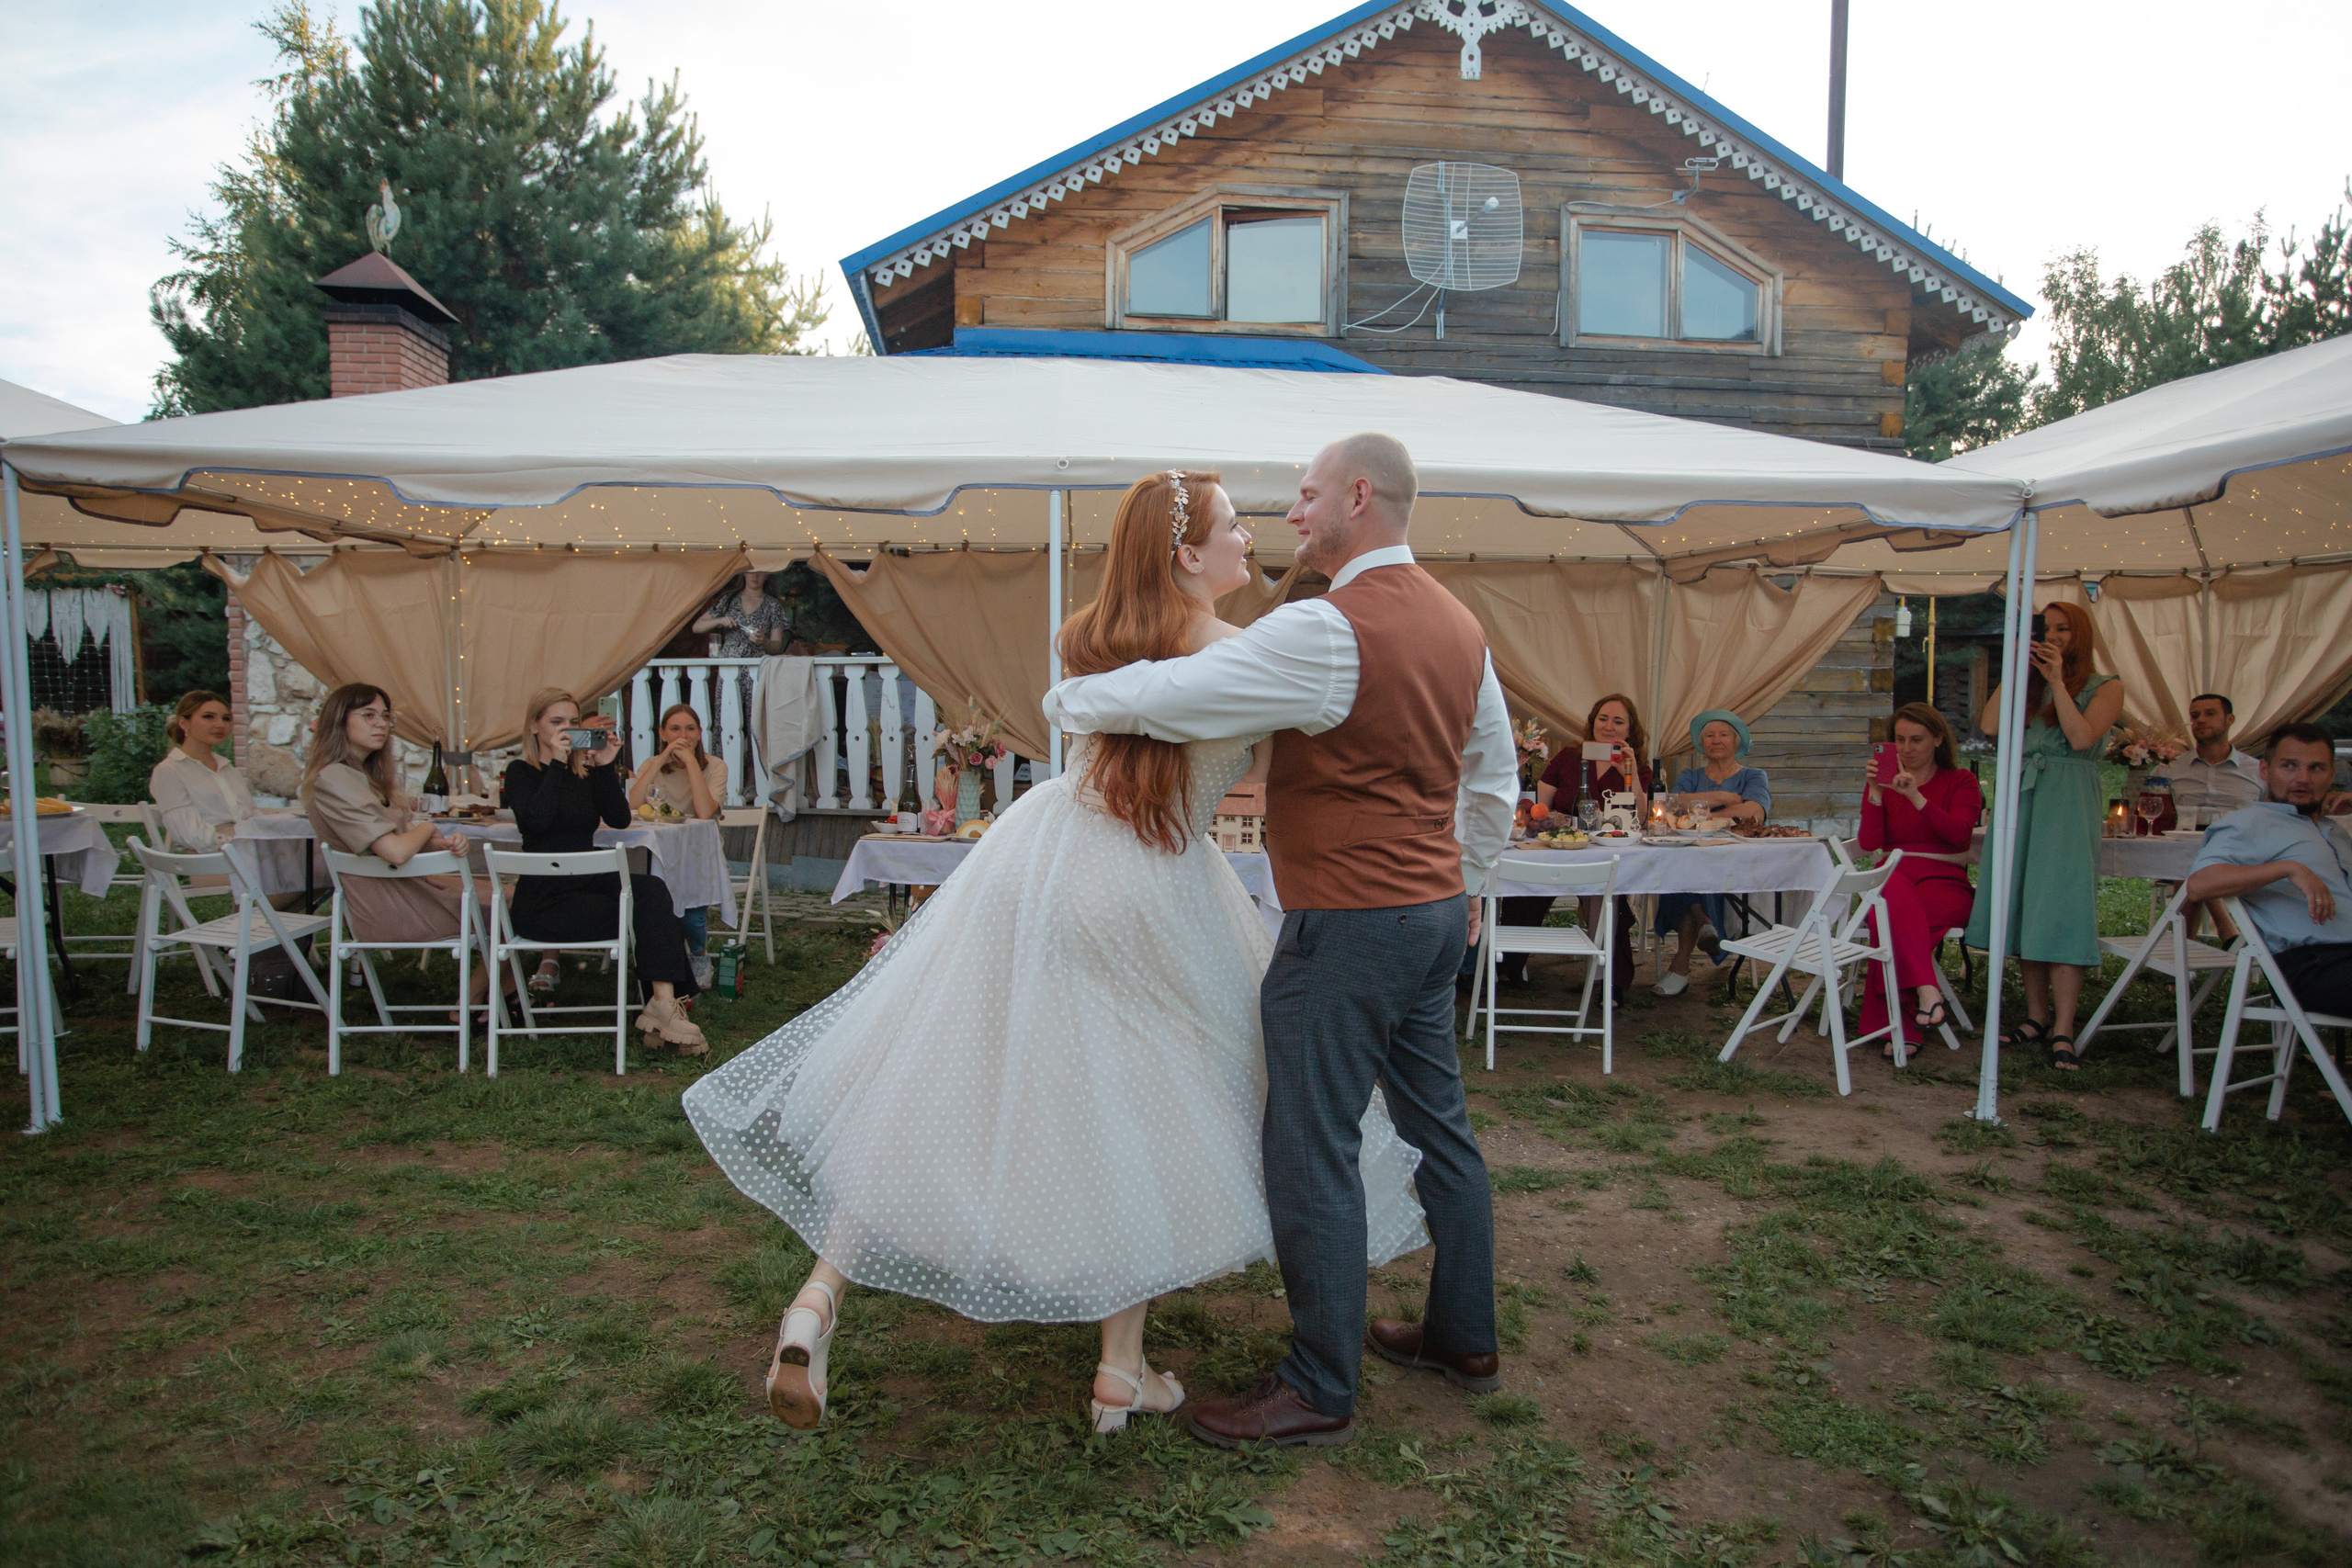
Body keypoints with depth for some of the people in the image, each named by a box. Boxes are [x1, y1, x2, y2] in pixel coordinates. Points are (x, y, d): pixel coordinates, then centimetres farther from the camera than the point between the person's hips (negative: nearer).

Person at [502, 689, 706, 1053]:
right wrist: (557, 764, -16)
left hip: (589, 884, 6)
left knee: (652, 890, -23)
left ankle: (664, 1005, -30)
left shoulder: (586, 773, 15)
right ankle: (664, 1007, -21)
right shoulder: (521, 772, 1)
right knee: (646, 908, -24)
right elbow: (537, 819, -20)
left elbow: (620, 819, 1)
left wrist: (605, 767, -6)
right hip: (543, 901, -6)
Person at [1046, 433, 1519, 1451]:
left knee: (1313, 1154, 0)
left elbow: (1162, 698, -20)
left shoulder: (1328, 631, -18)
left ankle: (1319, 1392, 12)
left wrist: (1063, 700, -1)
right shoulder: (1458, 624, 10)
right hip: (1434, 910, 10)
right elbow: (1496, 780, 19)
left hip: (1347, 925, -9)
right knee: (1438, 1126, 18)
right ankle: (1464, 1339, 33)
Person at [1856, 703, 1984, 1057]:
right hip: (1893, 878, 1)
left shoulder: (1961, 781, 11)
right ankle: (1927, 990, -49)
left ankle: (1894, 1024, -34)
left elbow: (1959, 833, -11)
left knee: (1892, 918, -35)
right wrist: (1876, 794, -13)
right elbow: (1869, 842, 1)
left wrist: (1916, 796, -23)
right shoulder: (1882, 781, 16)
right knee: (1896, 894, -38)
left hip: (1945, 883, -1)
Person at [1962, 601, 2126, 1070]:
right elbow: (1989, 726, 1)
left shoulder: (2106, 687, 7)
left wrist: (2057, 680, -8)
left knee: (2061, 904, -12)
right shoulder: (2028, 685, 18)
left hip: (2069, 801, -5)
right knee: (2022, 904, 2)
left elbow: (2082, 738, -10)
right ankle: (2037, 1017, 10)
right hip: (2023, 796, 5)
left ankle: (2062, 1030, -11)